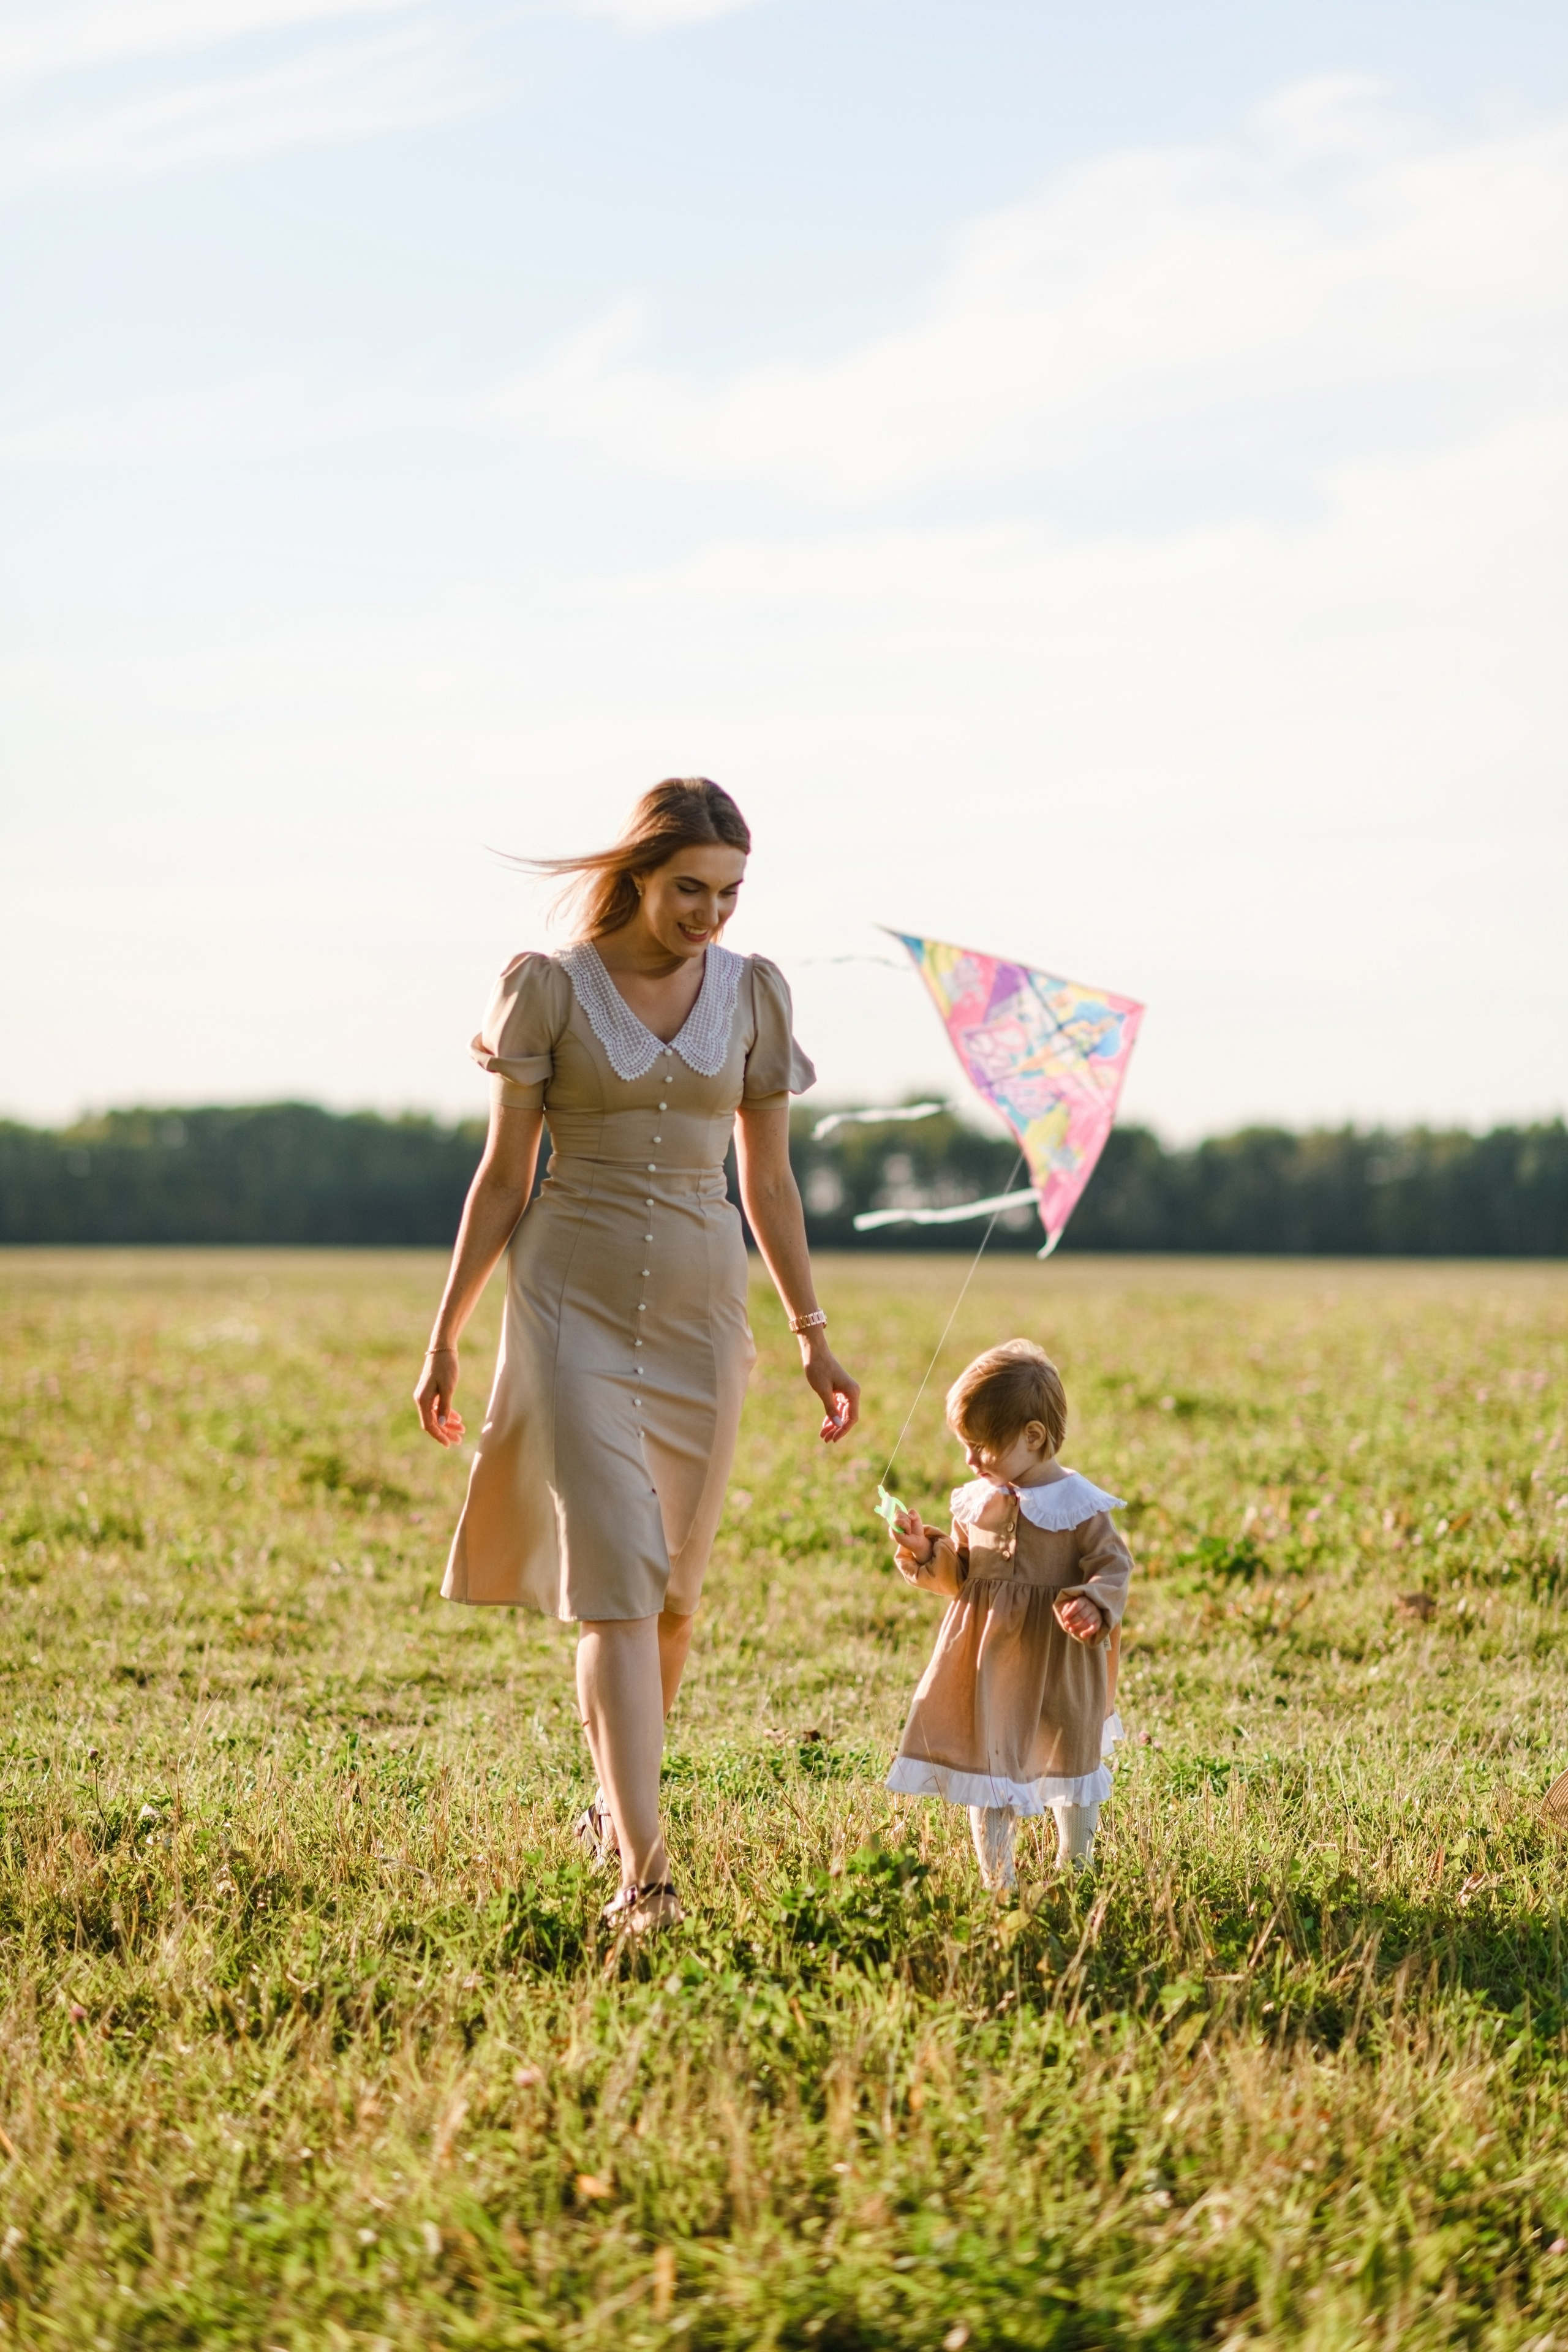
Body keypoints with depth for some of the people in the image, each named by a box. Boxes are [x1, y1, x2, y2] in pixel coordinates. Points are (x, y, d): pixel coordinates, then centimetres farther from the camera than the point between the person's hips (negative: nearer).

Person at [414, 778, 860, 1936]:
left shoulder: (753, 992, 5)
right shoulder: (552, 987, -3)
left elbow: (769, 1180, 12)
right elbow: (503, 1177, 2)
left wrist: (814, 1335, 14)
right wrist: (445, 1338, 4)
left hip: (699, 1309, 3)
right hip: (573, 1306, -3)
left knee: (672, 1588, 10)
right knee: (616, 1577, -13)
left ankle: (614, 1798, 34)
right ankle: (644, 1864, -19)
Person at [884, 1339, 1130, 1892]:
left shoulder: (1078, 1505, -12)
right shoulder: (977, 1502, 2)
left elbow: (1113, 1567, -10)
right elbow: (960, 1574, 11)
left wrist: (1094, 1608, -28)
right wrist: (926, 1552, -7)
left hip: (1058, 1664, -4)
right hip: (989, 1660, 4)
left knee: (1070, 1764, 14)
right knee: (986, 1763, 6)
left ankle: (1073, 1868, 34)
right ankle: (997, 1881, 17)